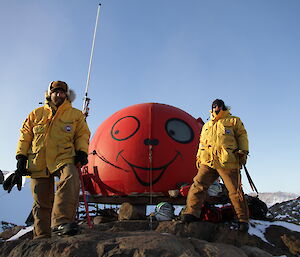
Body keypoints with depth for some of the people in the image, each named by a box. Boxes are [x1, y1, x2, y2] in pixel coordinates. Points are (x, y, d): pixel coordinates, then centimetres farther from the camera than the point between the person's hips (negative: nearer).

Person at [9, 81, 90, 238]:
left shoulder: (76, 115, 14)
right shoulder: (36, 114, 18)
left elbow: (83, 135, 13)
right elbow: (25, 136, 17)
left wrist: (82, 151, -5)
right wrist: (21, 157, 9)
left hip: (64, 158, -2)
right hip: (38, 162, 3)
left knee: (70, 178, -35)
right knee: (41, 201, 5)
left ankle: (61, 222, -40)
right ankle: (42, 235, 17)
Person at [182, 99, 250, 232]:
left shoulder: (233, 121, 18)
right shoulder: (206, 126, 30)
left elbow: (242, 136, 10)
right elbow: (202, 143, 31)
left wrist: (243, 152, -3)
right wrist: (199, 157, 20)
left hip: (227, 161, -3)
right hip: (207, 162, 3)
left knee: (235, 190, -2)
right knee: (198, 185, -13)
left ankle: (243, 219, 10)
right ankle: (191, 213, -12)